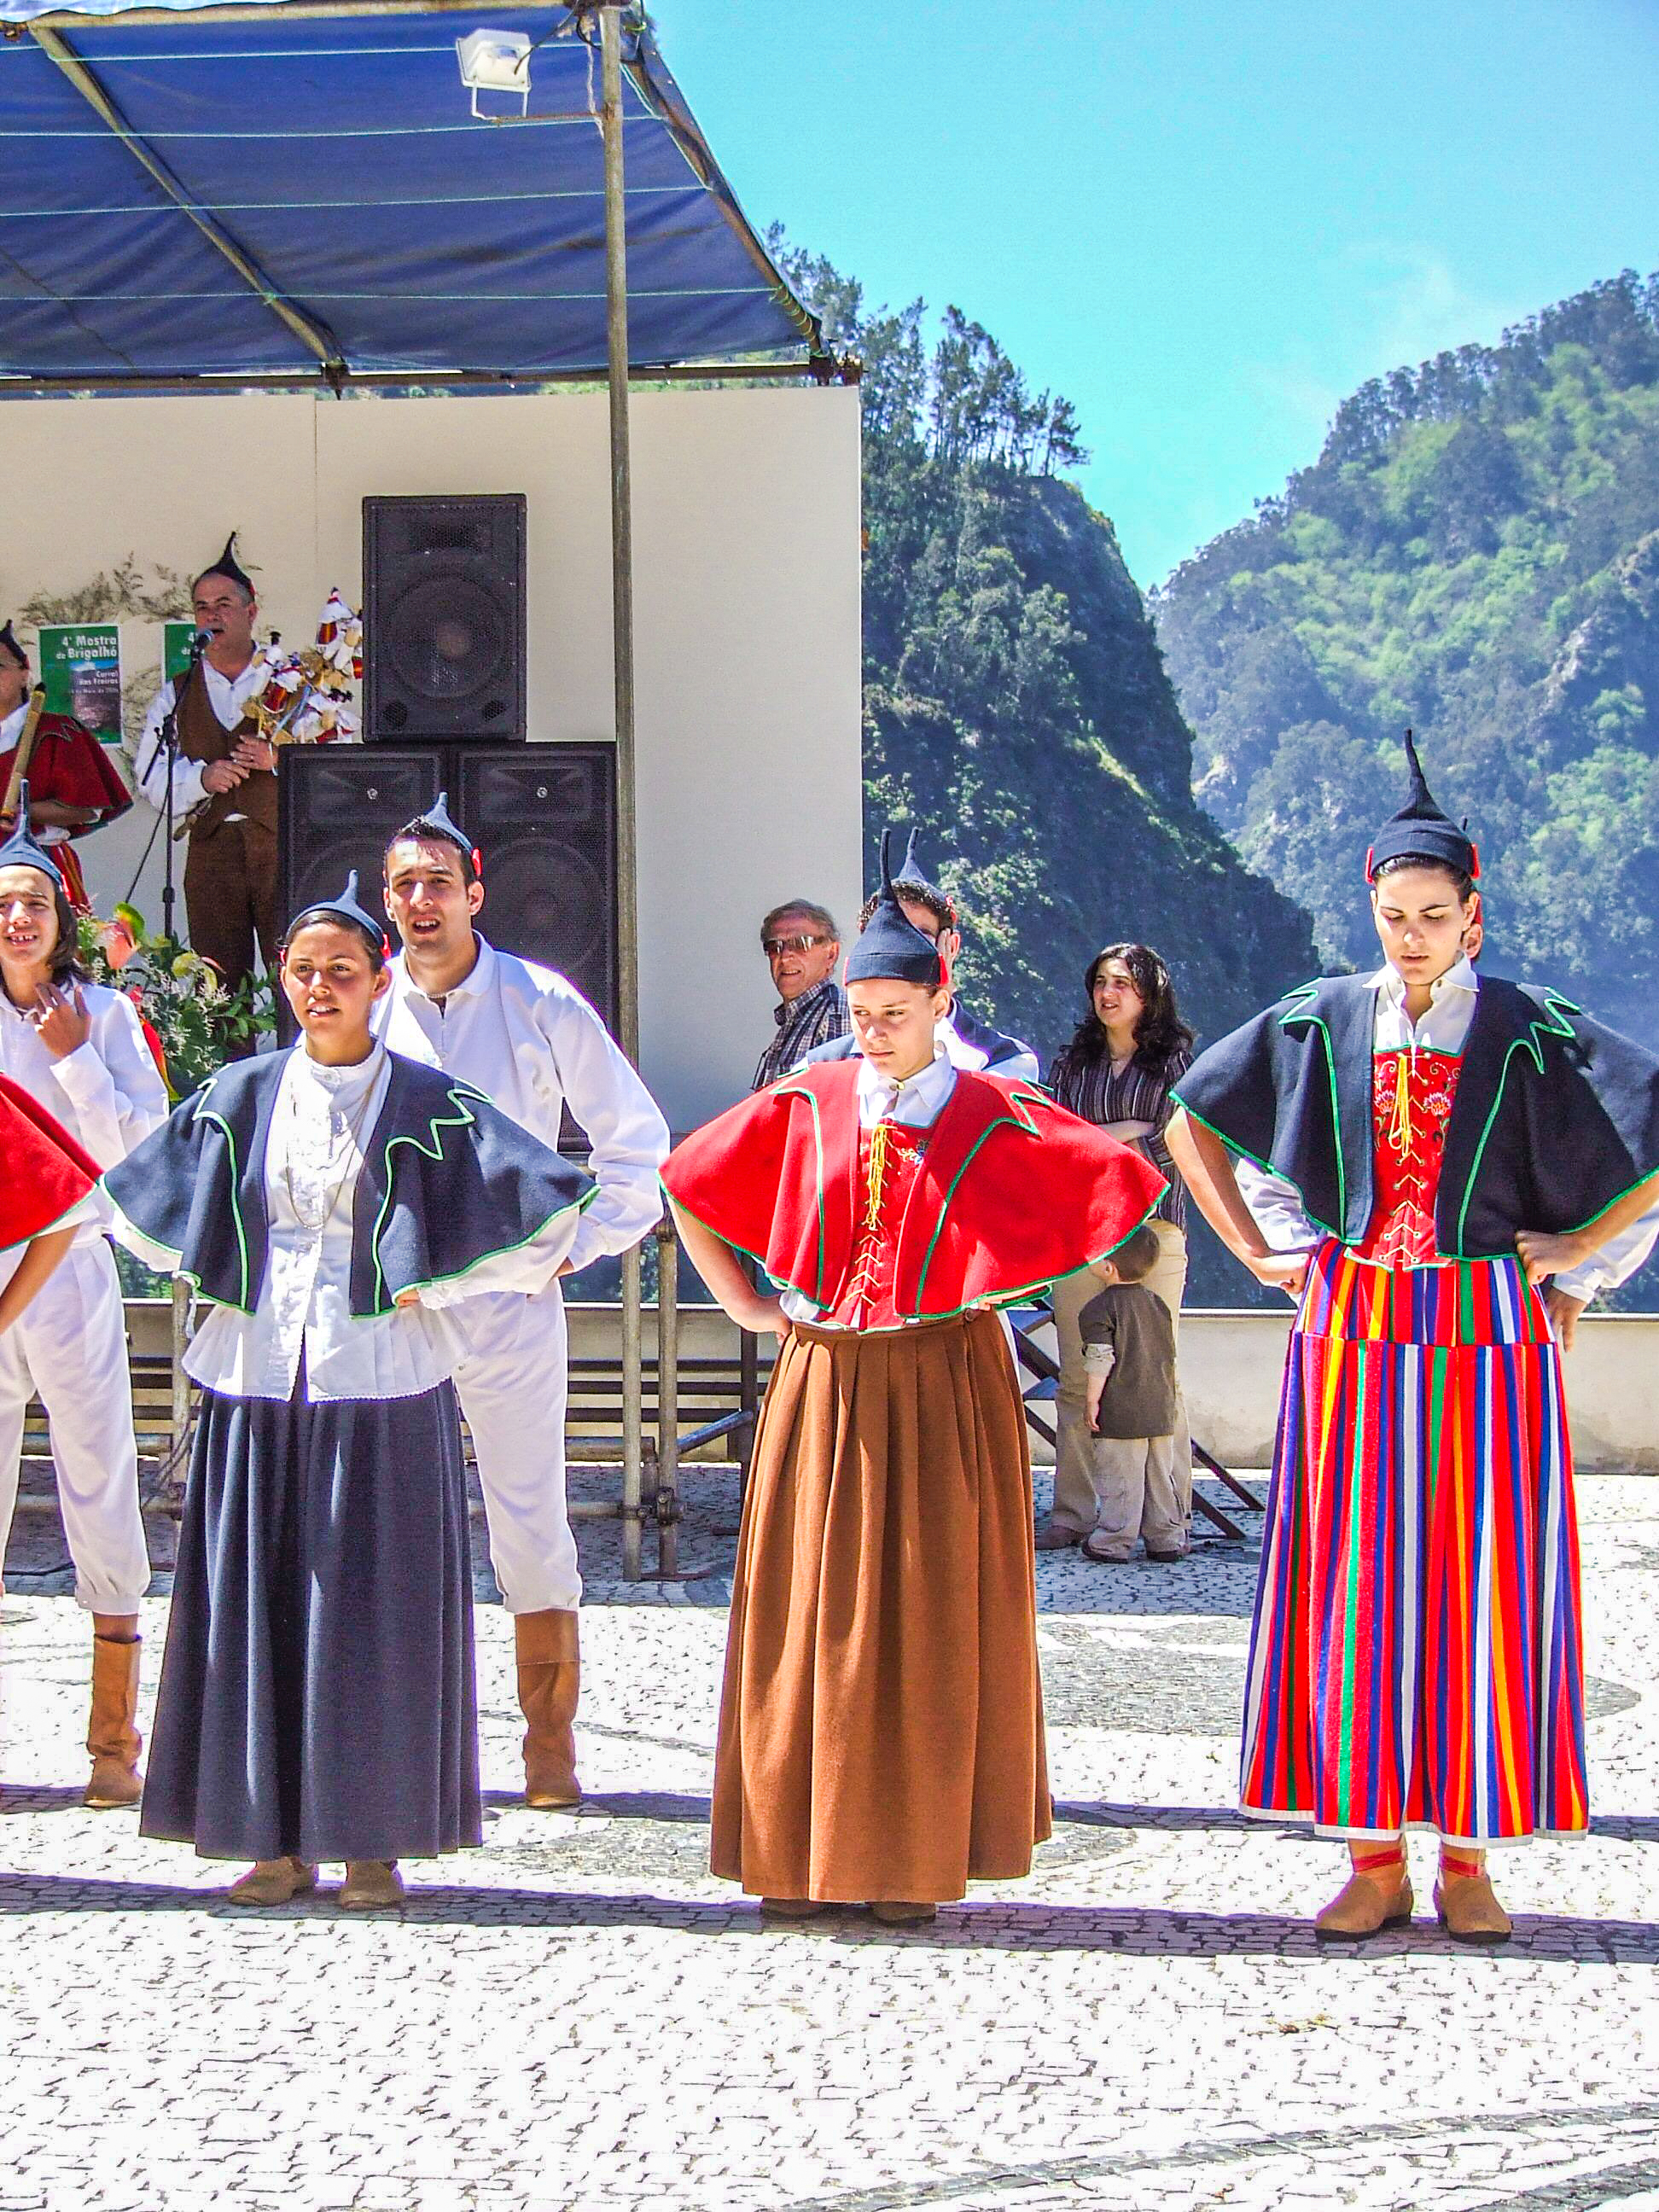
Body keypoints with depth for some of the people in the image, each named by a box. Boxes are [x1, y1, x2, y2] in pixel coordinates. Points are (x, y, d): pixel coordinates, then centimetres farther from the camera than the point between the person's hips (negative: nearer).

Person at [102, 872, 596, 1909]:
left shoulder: (430, 1105, 0)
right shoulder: (240, 1097, 9)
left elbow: (550, 1206, -5)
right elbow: (129, 1193, 19)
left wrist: (430, 1286, -6)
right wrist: (226, 1276, 8)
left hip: (380, 1391, -3)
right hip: (258, 1383, 3)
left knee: (375, 1611, 0)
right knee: (256, 1606, 3)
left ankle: (374, 1841, 8)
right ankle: (278, 1842, 11)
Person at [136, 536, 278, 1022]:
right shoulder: (175, 693, 15)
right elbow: (151, 777, 6)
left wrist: (279, 758, -16)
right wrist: (202, 777, -12)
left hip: (283, 842, -2)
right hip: (211, 848, 2)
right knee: (220, 983, 0)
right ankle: (230, 1058, 3)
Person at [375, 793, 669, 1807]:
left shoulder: (539, 1002, -1)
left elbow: (638, 1140, 7)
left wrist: (582, 1242, 0)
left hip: (509, 1296, -2)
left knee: (530, 1515, 1)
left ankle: (552, 1742, 9)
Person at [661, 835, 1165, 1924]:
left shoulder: (998, 1121, -3)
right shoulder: (804, 1108, 4)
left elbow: (1129, 1187, -1)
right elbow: (686, 1183, 14)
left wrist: (1012, 1284, -1)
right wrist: (747, 1305, 9)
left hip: (946, 1391, -2)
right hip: (824, 1385, 2)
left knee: (932, 1621, 2)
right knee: (814, 1616, 3)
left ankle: (916, 1858, 10)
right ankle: (805, 1851, 11)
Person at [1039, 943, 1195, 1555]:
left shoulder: (1176, 1061, 7)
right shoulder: (1071, 1063, 17)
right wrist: (1126, 1131, -6)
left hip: (1152, 1227, -3)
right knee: (1078, 1380, 0)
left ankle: (1171, 1518, 0)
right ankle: (1073, 1514, 2)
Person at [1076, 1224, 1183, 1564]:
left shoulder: (1099, 1309, -10)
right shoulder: (1157, 1305, 12)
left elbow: (1100, 1361, -15)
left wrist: (1093, 1401, -9)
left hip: (1120, 1413, -7)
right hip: (1160, 1409, 7)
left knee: (1118, 1478, -2)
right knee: (1161, 1475, 11)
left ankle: (1113, 1542, 1)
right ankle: (1166, 1539, 15)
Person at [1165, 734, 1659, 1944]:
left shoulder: (1530, 1031, -2)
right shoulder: (1320, 1022, 5)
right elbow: (1193, 1118, 16)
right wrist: (1260, 1251, 10)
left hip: (1487, 1333, -2)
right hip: (1352, 1334, 2)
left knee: (1485, 1582, 0)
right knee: (1356, 1583, 1)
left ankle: (1467, 1857, 9)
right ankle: (1376, 1854, 9)